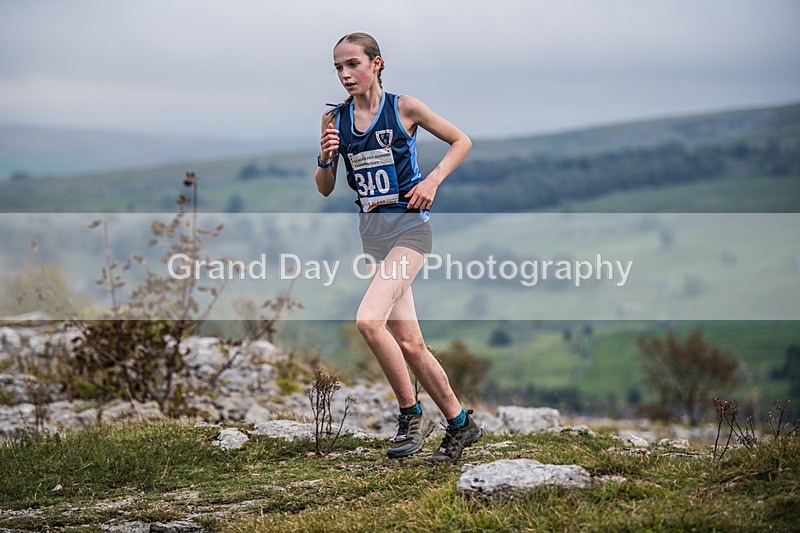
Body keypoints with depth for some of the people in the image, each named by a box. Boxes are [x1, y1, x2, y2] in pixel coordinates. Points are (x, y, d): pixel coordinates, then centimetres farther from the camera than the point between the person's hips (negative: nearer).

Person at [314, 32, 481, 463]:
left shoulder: (403, 107, -6)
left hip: (409, 226, -6)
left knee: (368, 320, -25)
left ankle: (411, 415, -9)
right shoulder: (334, 119, 5)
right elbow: (325, 189, 10)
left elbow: (461, 141, 4)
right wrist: (325, 160, -10)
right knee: (408, 343, 6)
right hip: (372, 232, 6)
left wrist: (432, 181, -9)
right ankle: (460, 423, 21)